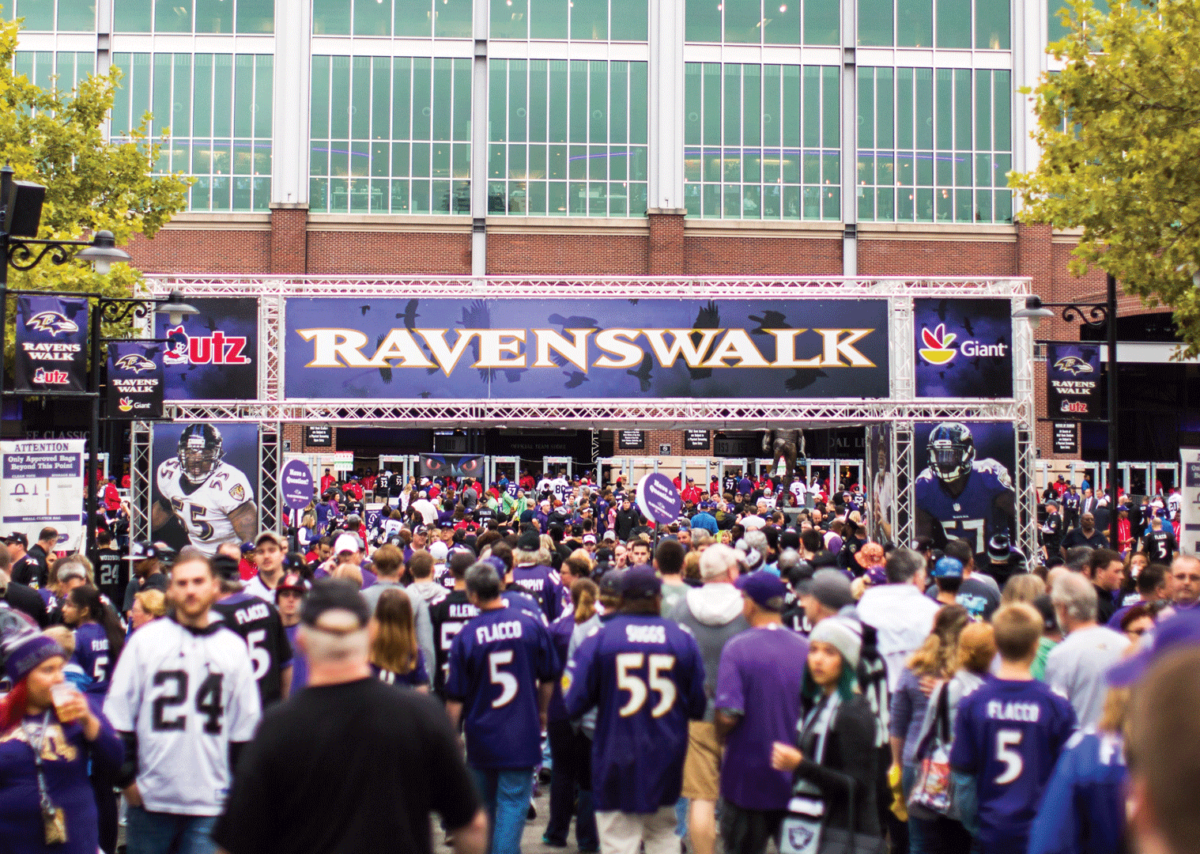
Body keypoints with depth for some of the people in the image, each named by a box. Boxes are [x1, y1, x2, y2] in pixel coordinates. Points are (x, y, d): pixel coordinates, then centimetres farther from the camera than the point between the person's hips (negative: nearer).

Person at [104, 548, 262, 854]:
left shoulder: (234, 647, 6)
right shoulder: (145, 640, 1)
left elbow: (245, 728, 10)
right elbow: (118, 714, 2)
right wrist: (126, 776, -2)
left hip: (210, 802, 0)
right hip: (150, 797, 0)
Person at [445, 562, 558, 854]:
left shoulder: (465, 636, -10)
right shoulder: (531, 625, -7)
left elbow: (455, 697, -5)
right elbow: (547, 679, 5)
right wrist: (541, 713, 22)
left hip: (481, 735, 1)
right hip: (521, 734, -1)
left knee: (483, 805, 18)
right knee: (512, 803, 1)